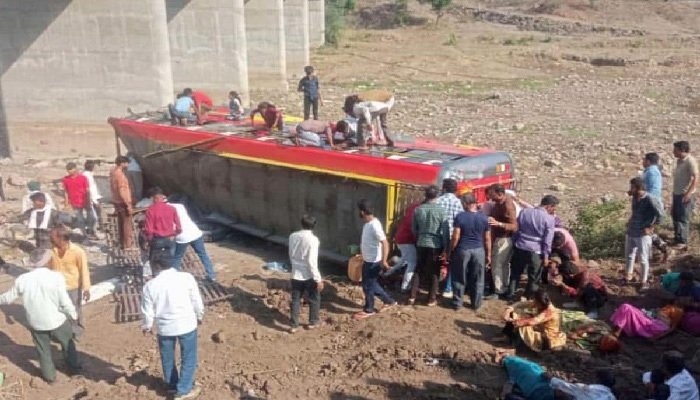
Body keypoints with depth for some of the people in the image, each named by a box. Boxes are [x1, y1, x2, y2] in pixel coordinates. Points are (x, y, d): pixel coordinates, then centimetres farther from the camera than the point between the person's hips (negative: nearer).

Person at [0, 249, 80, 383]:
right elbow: (65, 302, -18)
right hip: (57, 321, -2)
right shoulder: (56, 277, -21)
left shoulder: (22, 279, -12)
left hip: (36, 323, 2)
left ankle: (49, 376, 36)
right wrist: (73, 314, -1)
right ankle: (73, 367, 40)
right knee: (67, 343, 24)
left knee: (43, 350, 22)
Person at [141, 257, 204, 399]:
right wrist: (199, 316, 15)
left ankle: (172, 386, 39)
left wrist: (147, 326, 20)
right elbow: (196, 301, -2)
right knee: (188, 358, 14)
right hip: (187, 324, -1)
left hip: (164, 327, 2)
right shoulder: (186, 277, -9)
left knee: (167, 359, 23)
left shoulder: (149, 286, -7)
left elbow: (148, 311, 1)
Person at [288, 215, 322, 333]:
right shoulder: (313, 239, -20)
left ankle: (294, 325, 18)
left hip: (295, 274, 5)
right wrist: (318, 279, -16)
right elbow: (312, 262, -22)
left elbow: (291, 255, 9)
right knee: (314, 299, 16)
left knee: (295, 300, 15)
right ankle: (313, 322, 29)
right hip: (309, 276, -5)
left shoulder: (293, 236, -2)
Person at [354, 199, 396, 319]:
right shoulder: (367, 224, 5)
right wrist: (363, 255, 28)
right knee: (372, 284, 20)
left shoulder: (375, 225, -25)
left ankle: (368, 310, 22)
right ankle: (389, 301, 33)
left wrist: (384, 261, -32)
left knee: (367, 286, 4)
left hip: (373, 262, -9)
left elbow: (385, 243, -28)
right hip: (367, 260, 10)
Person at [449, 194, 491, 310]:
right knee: (478, 280, 13)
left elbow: (456, 237, -12)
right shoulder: (484, 218, -1)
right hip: (478, 250, 2)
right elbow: (487, 239, 3)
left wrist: (451, 250, 0)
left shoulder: (460, 216, -10)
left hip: (462, 250, -2)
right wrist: (488, 254, 12)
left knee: (460, 278, 10)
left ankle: (457, 303, 17)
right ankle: (476, 304, 20)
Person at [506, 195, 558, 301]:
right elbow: (547, 240, -9)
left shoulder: (524, 211, 4)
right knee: (534, 278, 13)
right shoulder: (549, 218, -9)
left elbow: (516, 229, 10)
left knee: (515, 273, 21)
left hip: (519, 248, 4)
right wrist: (546, 256, -2)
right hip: (535, 251, -4)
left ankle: (511, 294, 27)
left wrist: (514, 245, 19)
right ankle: (528, 298, 22)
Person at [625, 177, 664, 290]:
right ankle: (628, 276, 36)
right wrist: (630, 222, 9)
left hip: (643, 234, -7)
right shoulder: (634, 198, 2)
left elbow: (660, 214, -22)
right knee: (629, 255, 19)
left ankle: (644, 282, 18)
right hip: (630, 232, 7)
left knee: (643, 259, 4)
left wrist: (650, 227, -16)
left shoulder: (649, 200, -20)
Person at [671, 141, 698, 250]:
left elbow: (695, 178, -20)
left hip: (685, 195, -9)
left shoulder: (690, 161, -16)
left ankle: (683, 242, 1)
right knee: (675, 217, 14)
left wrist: (688, 193, -24)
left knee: (683, 219, -5)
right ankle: (677, 239, 25)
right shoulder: (679, 161, 10)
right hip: (677, 194, 9)